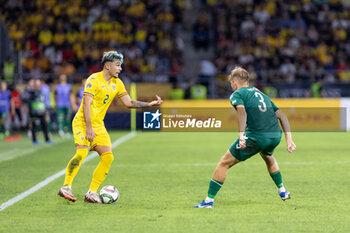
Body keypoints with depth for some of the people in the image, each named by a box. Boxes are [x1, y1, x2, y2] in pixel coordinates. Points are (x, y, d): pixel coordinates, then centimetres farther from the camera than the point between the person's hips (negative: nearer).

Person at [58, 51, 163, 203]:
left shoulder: (117, 83, 10)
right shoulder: (94, 80, -13)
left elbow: (128, 102, 13)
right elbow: (86, 104, -18)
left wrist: (150, 104, 3)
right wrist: (88, 128, -25)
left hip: (98, 125, 7)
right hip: (83, 122, -7)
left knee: (108, 157, -7)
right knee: (82, 152, -26)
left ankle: (91, 193, -2)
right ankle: (66, 187, -18)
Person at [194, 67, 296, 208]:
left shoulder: (237, 94, 7)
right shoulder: (261, 94, 27)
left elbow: (242, 111, -15)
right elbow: (282, 116, 22)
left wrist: (241, 135, -25)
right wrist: (289, 139, 19)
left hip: (256, 136, -6)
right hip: (275, 135, 6)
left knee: (224, 163, 6)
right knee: (268, 157, 40)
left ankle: (209, 200, 3)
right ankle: (282, 191, 44)